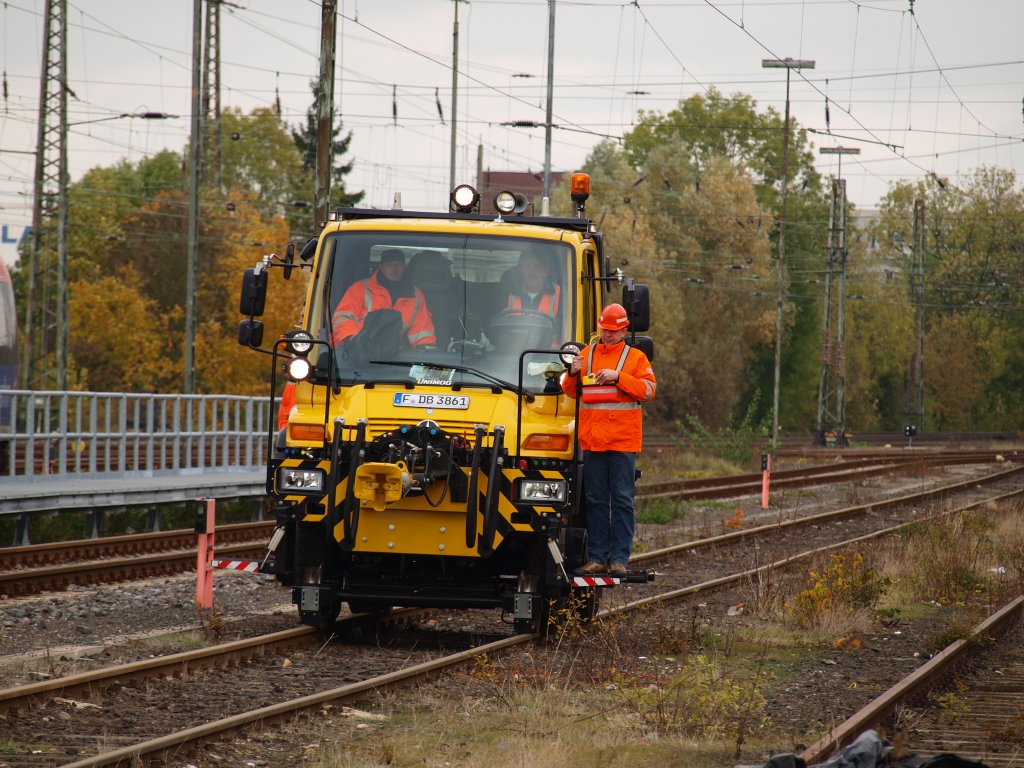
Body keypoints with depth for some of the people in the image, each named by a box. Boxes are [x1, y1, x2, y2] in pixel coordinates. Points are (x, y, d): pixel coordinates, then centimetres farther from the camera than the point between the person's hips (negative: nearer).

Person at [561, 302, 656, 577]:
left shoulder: (635, 357, 5)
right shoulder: (587, 355, 15)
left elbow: (649, 389, -6)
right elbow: (572, 392, 16)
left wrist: (618, 377, -16)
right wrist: (573, 374, -5)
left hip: (623, 441, -3)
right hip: (592, 439, 3)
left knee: (622, 500, -3)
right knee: (595, 500, 5)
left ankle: (619, 559, -2)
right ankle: (597, 557, 8)